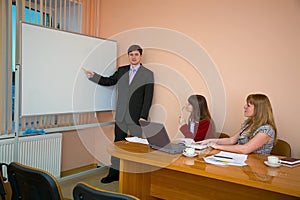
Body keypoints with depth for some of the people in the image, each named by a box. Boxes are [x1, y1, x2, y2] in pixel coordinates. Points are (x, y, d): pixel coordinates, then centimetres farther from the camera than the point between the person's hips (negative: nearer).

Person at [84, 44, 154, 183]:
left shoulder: (148, 74, -2)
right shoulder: (121, 71, 11)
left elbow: (148, 97, -6)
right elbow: (109, 81, 18)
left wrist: (143, 116, -11)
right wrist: (93, 76, 3)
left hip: (136, 117, -4)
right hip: (121, 116, 4)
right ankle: (114, 173, 21)